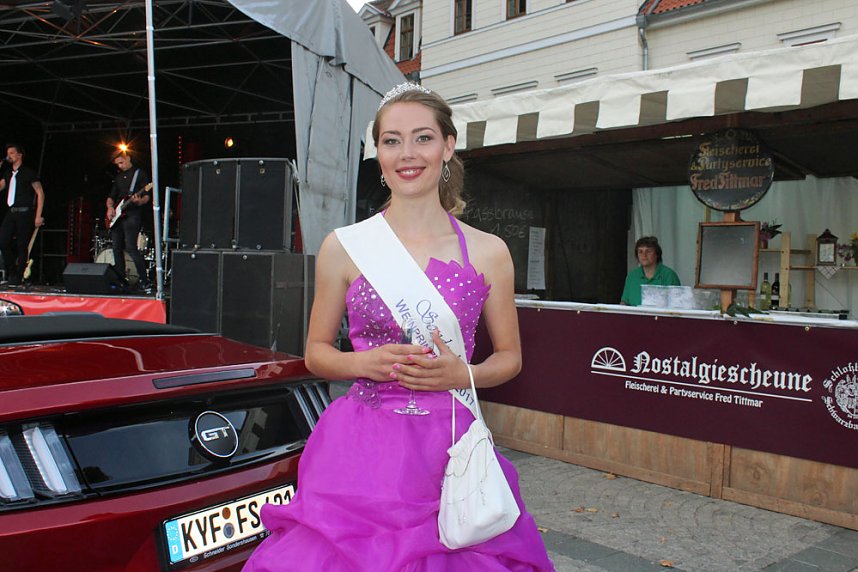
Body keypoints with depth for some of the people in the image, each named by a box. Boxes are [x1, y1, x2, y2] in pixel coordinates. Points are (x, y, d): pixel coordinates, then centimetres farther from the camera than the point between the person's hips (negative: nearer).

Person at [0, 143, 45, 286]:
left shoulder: (28, 173, -2)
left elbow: (40, 193, -5)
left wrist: (38, 216, -11)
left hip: (24, 212, -6)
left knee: (22, 245, -3)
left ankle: (18, 277, 5)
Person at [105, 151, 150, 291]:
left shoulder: (140, 173, 1)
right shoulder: (118, 177, 21)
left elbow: (146, 197, -5)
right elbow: (111, 196, 24)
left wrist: (139, 201, -26)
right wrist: (110, 207, 4)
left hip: (132, 215, -7)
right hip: (116, 217, 7)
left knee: (131, 248, -17)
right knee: (117, 248, 6)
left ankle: (144, 281, -13)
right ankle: (121, 279, 14)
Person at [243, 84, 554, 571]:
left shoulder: (488, 252, 2)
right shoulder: (343, 246, 1)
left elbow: (510, 357, 10)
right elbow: (317, 351, 9)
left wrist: (463, 374, -10)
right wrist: (367, 363, -11)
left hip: (450, 448, 1)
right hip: (360, 447, 0)